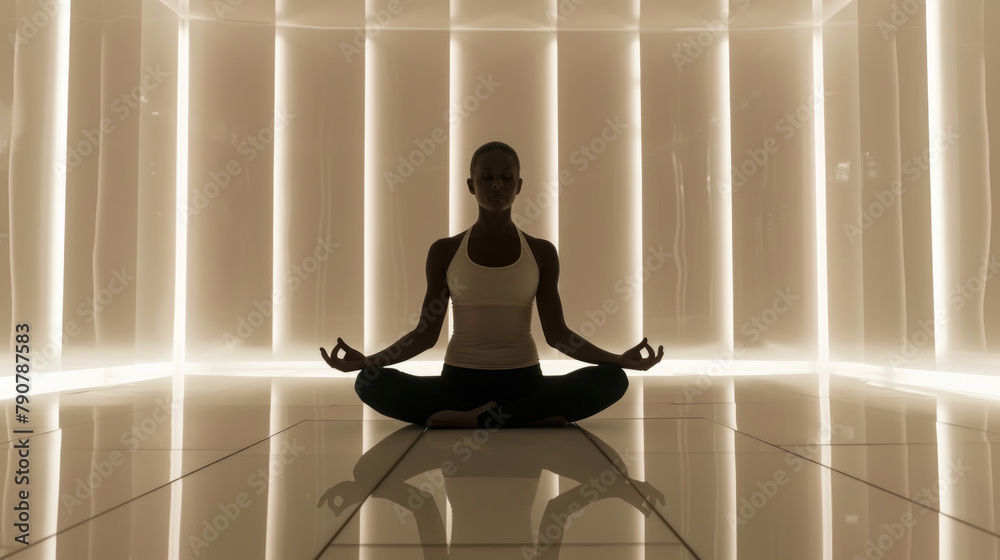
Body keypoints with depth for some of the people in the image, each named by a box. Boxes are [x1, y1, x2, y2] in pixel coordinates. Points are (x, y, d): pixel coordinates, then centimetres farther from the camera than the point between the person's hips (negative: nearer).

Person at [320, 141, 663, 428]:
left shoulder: (541, 253, 6)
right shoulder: (444, 252, 6)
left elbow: (556, 333, 3)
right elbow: (426, 333, 3)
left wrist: (617, 358, -12)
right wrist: (366, 360, -12)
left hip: (523, 381, 1)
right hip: (459, 380, 0)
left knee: (612, 380, -26)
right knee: (371, 384, -27)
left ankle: (472, 419, -26)